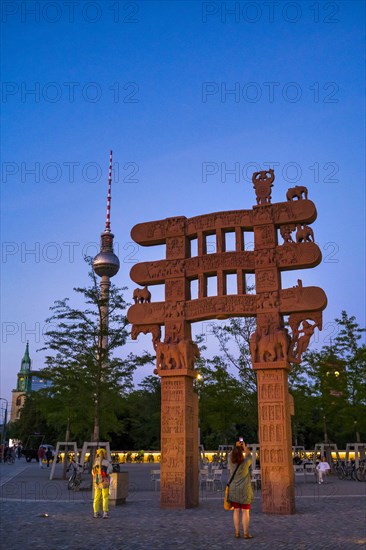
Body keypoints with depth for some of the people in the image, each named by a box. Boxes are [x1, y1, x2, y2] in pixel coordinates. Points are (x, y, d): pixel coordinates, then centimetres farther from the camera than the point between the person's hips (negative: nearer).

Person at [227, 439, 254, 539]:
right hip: (244, 490, -3)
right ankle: (246, 533, 4)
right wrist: (244, 446, 16)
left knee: (236, 511, 9)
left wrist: (236, 446, 18)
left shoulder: (231, 463, -8)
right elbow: (249, 455, 4)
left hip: (233, 490, 3)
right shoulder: (245, 463, -16)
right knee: (245, 511, 2)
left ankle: (237, 533, 11)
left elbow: (231, 454, 14)